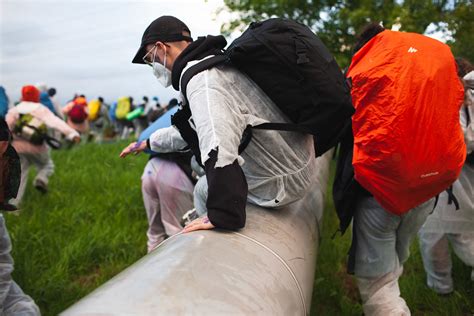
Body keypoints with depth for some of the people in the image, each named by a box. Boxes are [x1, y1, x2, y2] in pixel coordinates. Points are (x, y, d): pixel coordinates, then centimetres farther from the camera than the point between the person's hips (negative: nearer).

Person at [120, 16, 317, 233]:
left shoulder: (200, 76, -22)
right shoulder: (219, 62, 11)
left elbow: (218, 146, -39)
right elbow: (200, 126, 24)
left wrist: (224, 216, -35)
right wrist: (150, 143, 32)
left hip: (281, 184, -9)